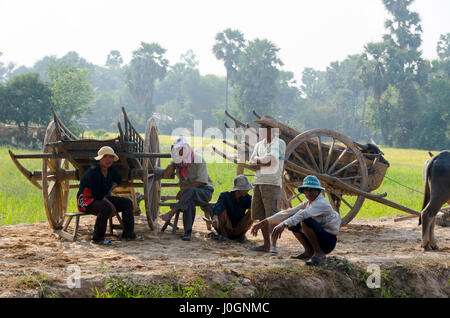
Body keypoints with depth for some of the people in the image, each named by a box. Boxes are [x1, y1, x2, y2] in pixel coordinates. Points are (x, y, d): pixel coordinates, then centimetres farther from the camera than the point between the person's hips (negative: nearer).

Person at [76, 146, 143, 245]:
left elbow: (118, 179, 28)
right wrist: (111, 204, -20)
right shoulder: (93, 172, -23)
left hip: (103, 198, 9)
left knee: (127, 203, 1)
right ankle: (97, 238, -26)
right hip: (86, 201, -9)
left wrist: (111, 188, 10)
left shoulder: (110, 169, 4)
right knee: (106, 207, -38)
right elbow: (96, 194, -25)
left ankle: (128, 234, 7)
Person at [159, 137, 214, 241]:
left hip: (204, 191, -3)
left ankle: (172, 212, -43)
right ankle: (187, 232, -42)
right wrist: (172, 164, -14)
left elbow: (201, 181, -16)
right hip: (188, 193, 3)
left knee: (191, 191, -38)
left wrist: (184, 189, -21)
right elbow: (165, 176, -3)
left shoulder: (198, 160, -11)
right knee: (189, 202, -34)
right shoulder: (176, 161, 4)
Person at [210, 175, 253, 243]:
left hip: (239, 229, 2)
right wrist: (215, 217, -52)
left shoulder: (247, 198, -3)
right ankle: (223, 234, -9)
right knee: (222, 209, -29)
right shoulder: (225, 195, -13)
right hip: (225, 229, -2)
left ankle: (242, 235, -5)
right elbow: (218, 206, -32)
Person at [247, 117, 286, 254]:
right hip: (258, 182, 7)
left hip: (272, 183, -7)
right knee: (261, 216, 8)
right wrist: (264, 162, -10)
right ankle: (266, 244, 15)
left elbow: (269, 159, -17)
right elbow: (251, 164, 7)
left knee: (272, 215, -12)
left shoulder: (279, 143, -3)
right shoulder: (259, 144, 18)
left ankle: (274, 246, -15)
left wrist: (258, 160, 0)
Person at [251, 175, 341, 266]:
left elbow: (303, 214, -36)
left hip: (329, 241, -8)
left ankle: (319, 254, -17)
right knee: (292, 223, 5)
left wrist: (284, 224, -50)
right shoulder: (307, 203, 8)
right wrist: (263, 222, -2)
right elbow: (288, 213, 4)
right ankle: (309, 252, 8)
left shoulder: (322, 203, -19)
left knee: (306, 221, -30)